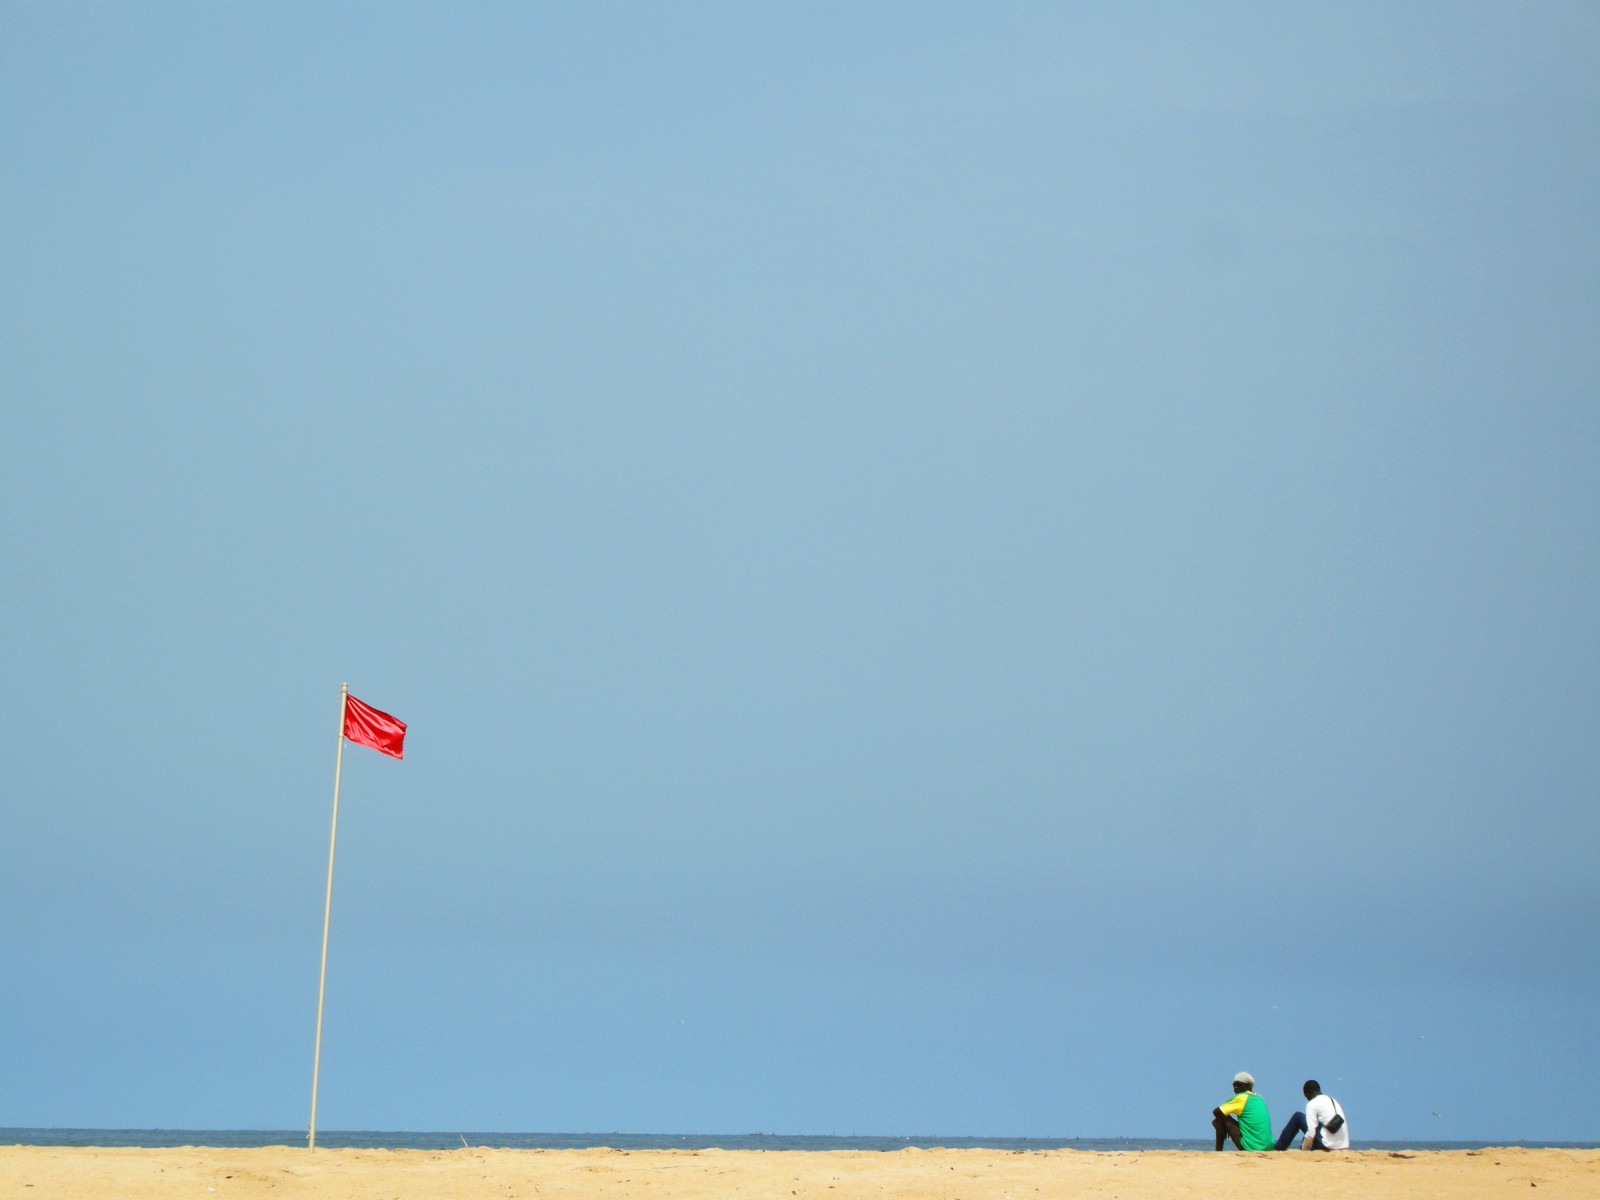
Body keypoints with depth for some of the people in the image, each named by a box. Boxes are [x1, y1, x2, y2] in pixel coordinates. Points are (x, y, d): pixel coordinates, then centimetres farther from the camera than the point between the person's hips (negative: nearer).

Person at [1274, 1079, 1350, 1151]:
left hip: (1327, 1145, -7)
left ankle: (1279, 1148, 15)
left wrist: (1304, 1149, 2)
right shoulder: (1333, 1101, 18)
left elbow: (1311, 1133, -12)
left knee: (1298, 1117, 8)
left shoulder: (1312, 1104, -6)